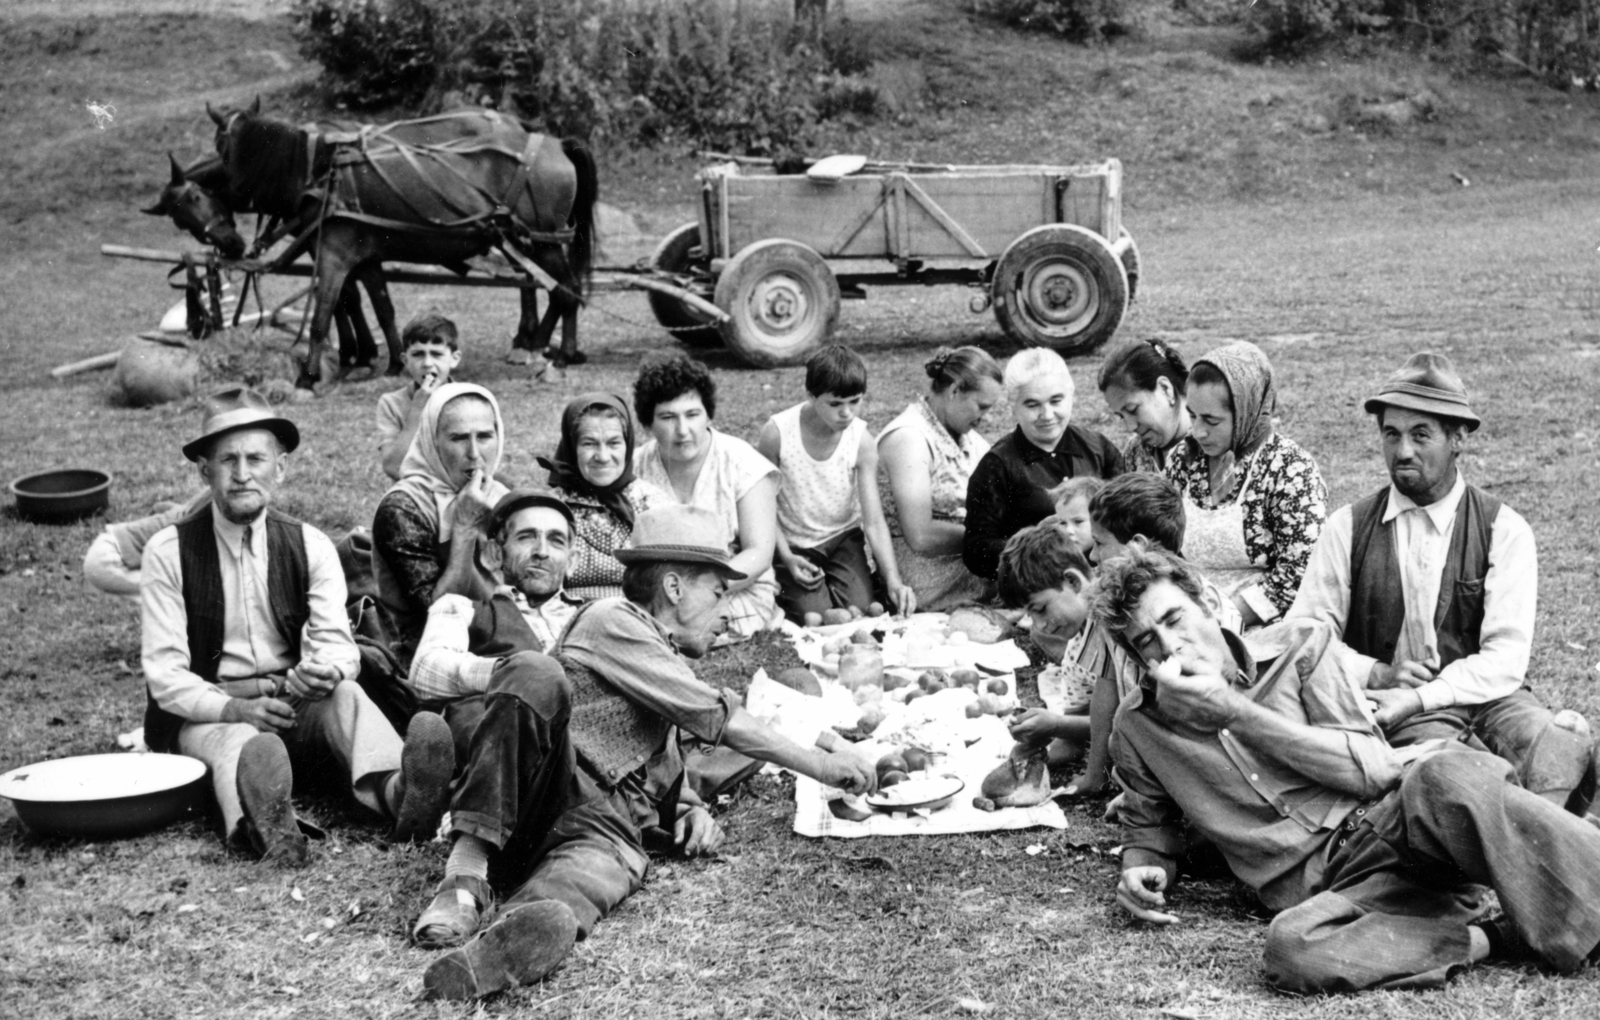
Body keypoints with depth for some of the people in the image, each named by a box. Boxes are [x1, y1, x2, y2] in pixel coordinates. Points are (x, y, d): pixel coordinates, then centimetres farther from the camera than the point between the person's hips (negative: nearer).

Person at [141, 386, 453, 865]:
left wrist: (325, 671, -31)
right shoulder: (169, 552, -3)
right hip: (204, 714, -2)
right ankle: (264, 825, -71)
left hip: (295, 705, 2)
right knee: (238, 743, -38)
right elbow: (165, 674, -8)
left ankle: (395, 790, -62)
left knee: (345, 695, -31)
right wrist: (235, 708, -26)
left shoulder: (310, 546, 5)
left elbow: (338, 644, -5)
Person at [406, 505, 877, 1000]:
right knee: (534, 675, -33)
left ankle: (527, 926, -68)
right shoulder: (612, 620, 9)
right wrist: (820, 764, 5)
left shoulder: (668, 667, 36)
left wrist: (691, 813, 13)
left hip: (604, 822, 5)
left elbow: (668, 786, 37)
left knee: (610, 859, -35)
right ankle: (468, 865, -35)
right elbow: (716, 718, 2)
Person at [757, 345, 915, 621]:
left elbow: (874, 521, -18)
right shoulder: (777, 433, -22)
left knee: (861, 609, -17)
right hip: (794, 545, -2)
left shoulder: (862, 440, -17)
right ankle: (784, 589, 15)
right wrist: (786, 557, -19)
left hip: (843, 538, 2)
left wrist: (894, 581, -31)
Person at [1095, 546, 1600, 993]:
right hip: (1325, 889, 1)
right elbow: (1147, 824, 29)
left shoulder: (1296, 647, 9)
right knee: (1291, 947, -37)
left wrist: (1233, 710, -6)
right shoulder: (1137, 726, 14)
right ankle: (1495, 939, -29)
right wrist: (1140, 867, 4)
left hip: (1400, 814, 0)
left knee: (1449, 777, -37)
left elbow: (1371, 768, -2)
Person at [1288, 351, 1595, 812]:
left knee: (1559, 746, -31)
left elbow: (1505, 659, -5)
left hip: (1483, 695, 1)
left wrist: (1417, 697, -18)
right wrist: (1376, 674, -10)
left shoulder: (1504, 530, 3)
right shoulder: (1349, 527, 7)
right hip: (1390, 705, 0)